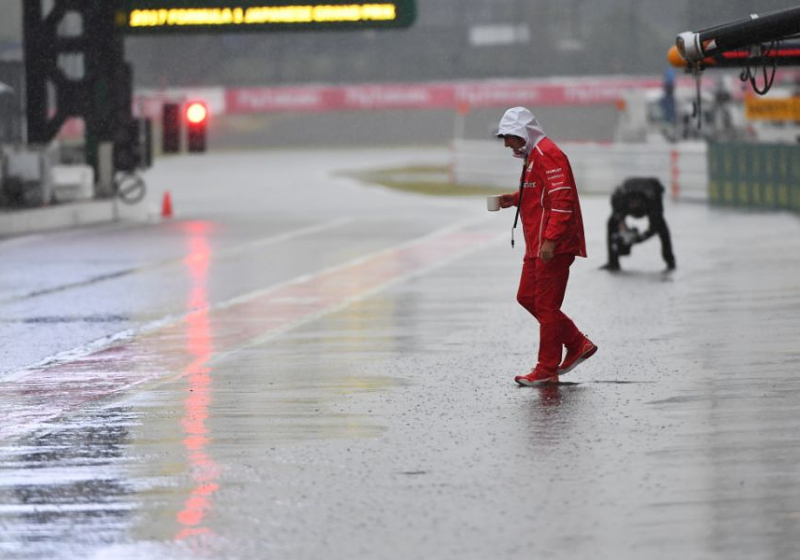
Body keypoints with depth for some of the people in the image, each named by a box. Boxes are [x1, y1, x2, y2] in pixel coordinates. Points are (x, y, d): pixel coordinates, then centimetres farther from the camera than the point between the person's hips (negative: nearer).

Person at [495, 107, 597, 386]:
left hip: (553, 247, -11)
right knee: (527, 298, 14)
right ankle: (578, 345, 21)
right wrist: (514, 199, 11)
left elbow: (562, 199, -23)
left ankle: (547, 369, 3)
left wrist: (551, 240, -27)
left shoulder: (548, 155, -15)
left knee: (546, 305, -4)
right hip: (537, 246, 11)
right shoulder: (533, 156, 18)